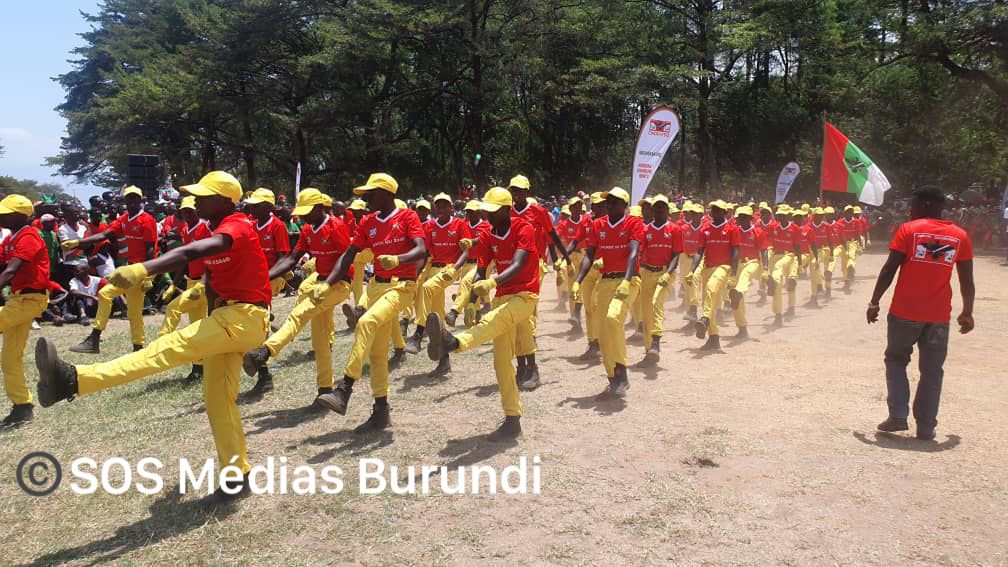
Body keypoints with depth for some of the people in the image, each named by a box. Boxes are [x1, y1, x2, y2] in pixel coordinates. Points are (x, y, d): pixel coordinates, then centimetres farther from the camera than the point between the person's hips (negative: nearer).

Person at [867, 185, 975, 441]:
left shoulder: (908, 230, -5)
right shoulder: (960, 236, 5)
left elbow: (889, 269, -8)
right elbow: (967, 280, 7)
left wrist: (874, 302, -2)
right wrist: (967, 312, 17)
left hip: (905, 311, -2)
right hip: (939, 315, 2)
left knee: (896, 360, 15)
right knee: (932, 371, 9)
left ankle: (898, 416, 7)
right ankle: (926, 427, 12)